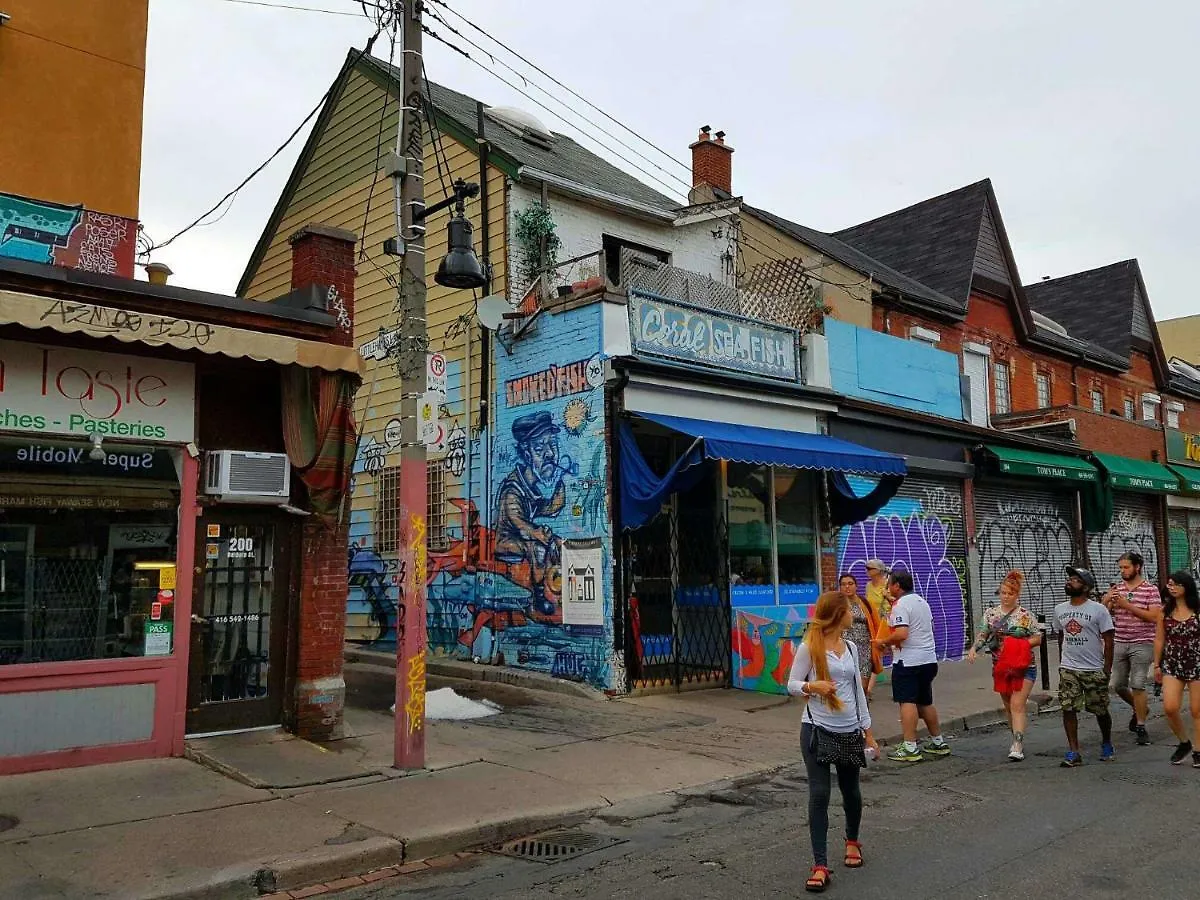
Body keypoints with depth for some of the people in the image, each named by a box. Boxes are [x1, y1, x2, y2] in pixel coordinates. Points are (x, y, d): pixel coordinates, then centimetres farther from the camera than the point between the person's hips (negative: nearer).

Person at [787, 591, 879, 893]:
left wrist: (867, 729, 15)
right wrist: (812, 686, -26)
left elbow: (857, 689, 14)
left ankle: (852, 841, 44)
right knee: (819, 794, -7)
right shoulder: (809, 648, -9)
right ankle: (820, 866, -1)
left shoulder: (850, 648, 8)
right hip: (817, 730, -5)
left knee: (850, 791, 17)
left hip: (848, 731, 5)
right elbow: (792, 684, -5)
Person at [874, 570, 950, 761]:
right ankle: (938, 743, 25)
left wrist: (884, 642, -10)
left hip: (908, 661, -9)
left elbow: (901, 634, -26)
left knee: (907, 702, -8)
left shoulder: (900, 605, -14)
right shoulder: (922, 601, 14)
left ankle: (910, 748, -10)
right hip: (929, 659, 9)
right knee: (925, 702, 18)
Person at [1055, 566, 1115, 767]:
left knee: (1100, 710, 9)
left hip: (1094, 669, -3)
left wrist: (1107, 668, -9)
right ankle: (1073, 753, -1)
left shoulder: (1098, 610, -7)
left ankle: (1106, 744, 34)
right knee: (1068, 709, -4)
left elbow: (1108, 640, -6)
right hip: (1068, 669, 3)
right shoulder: (1059, 609, 7)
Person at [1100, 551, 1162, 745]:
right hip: (1119, 644, 5)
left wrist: (1128, 605, -19)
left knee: (1137, 686, -6)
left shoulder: (1151, 590, -4)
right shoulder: (1116, 589, 9)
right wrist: (1106, 600, -10)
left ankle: (1141, 727, 7)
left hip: (1142, 644, -5)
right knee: (1118, 685, 8)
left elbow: (1154, 616, -13)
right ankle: (1140, 708, 36)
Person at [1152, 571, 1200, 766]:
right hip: (1172, 664, 2)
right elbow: (1159, 639, 8)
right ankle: (1183, 742, 16)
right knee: (1169, 708, -8)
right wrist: (1157, 665, 8)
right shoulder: (1165, 610, 4)